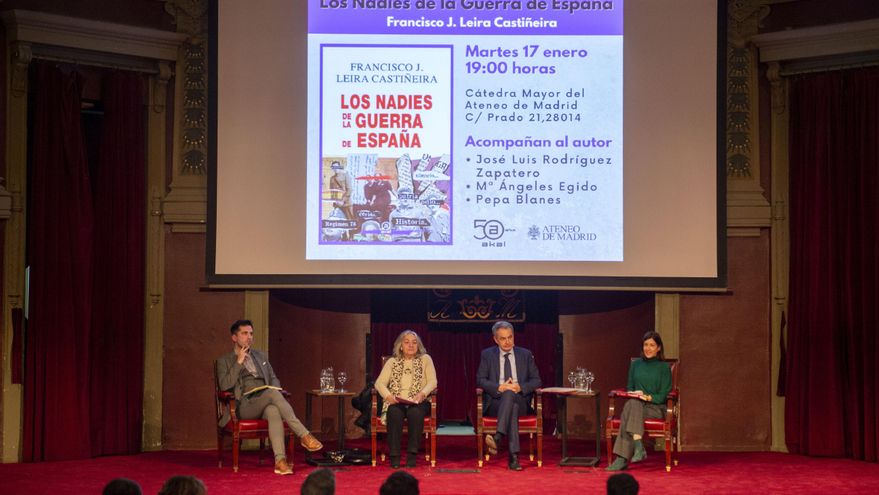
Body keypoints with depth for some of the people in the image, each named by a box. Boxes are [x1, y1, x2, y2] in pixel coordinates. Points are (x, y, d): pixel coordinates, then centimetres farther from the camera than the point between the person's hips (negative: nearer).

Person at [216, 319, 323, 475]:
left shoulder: (261, 357, 26)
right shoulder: (224, 361, 12)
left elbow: (274, 379, 27)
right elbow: (224, 386, -4)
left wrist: (274, 390, 2)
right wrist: (239, 362, -7)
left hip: (265, 403, 4)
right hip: (245, 405, -4)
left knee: (273, 411, -37)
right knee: (273, 393, -36)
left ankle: (280, 460, -51)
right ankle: (304, 435, -40)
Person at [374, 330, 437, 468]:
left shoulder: (425, 359, 12)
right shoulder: (392, 362, 15)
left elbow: (432, 382, 2)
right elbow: (379, 383, 5)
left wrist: (422, 394, -19)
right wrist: (388, 396, -16)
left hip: (418, 403, -1)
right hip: (396, 403, 1)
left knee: (415, 412, -36)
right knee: (395, 413, -34)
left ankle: (412, 454, -31)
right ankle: (394, 455, -32)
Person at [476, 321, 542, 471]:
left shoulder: (526, 355, 15)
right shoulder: (487, 355, 12)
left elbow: (536, 381, 9)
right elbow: (480, 380, 2)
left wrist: (520, 387, -11)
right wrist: (499, 388, -16)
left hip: (520, 400, 1)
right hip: (495, 401, -1)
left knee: (510, 394, -36)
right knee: (512, 407, -36)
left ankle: (498, 437, -50)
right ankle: (514, 455, -47)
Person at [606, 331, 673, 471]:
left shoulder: (664, 367, 6)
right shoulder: (635, 364, 17)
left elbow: (663, 396, 0)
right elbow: (629, 388, 18)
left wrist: (648, 397, -17)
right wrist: (634, 395, -5)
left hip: (656, 408, -3)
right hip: (636, 405, 3)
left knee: (631, 407, -34)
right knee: (632, 403, -35)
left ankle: (622, 458, -44)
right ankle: (638, 446, -48)